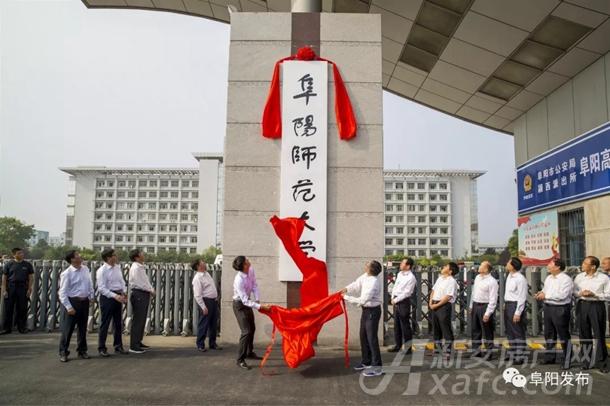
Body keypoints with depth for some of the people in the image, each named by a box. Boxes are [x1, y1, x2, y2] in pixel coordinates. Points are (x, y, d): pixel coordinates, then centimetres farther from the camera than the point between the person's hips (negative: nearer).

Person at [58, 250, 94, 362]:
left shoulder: (85, 269, 6)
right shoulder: (66, 274, -13)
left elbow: (90, 284, 16)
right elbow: (62, 292, -13)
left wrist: (91, 296, 9)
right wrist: (68, 307, -17)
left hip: (85, 301, 6)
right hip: (73, 301, -6)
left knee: (83, 328, 14)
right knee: (68, 329, 1)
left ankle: (82, 351, 26)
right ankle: (63, 352, 13)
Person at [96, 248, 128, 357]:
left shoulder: (117, 267, 8)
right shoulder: (102, 271, -14)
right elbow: (102, 288, -18)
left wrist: (124, 292, -2)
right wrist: (115, 296, -25)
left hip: (118, 296, 7)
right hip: (107, 297, -7)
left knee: (118, 323, 14)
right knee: (105, 323, 1)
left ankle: (118, 346, 25)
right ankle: (102, 348, 12)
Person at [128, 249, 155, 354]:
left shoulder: (141, 267, 15)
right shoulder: (135, 268, -15)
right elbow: (140, 284, -19)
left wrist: (151, 289, 3)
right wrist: (150, 290, -9)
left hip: (144, 295, 10)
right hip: (139, 295, -10)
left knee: (142, 320, 17)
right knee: (137, 321, -5)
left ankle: (138, 342, 28)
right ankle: (133, 346, 0)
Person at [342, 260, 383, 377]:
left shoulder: (373, 283, -29)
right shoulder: (365, 276, -4)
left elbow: (362, 300, -27)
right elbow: (357, 284, 7)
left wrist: (346, 297, -20)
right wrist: (346, 289, -10)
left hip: (373, 311, -9)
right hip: (366, 310, 9)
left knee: (371, 338, -3)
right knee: (363, 336, 18)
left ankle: (376, 367, 6)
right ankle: (366, 362, 33)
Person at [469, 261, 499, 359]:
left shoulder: (492, 282, -17)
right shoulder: (477, 277, 8)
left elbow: (493, 300, -19)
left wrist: (487, 313, -21)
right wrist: (471, 306, 17)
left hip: (485, 306, -8)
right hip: (475, 305, 8)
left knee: (487, 331, 3)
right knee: (475, 329, 16)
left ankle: (489, 351, 17)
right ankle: (476, 349, 29)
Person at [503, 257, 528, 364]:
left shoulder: (520, 279, -19)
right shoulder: (509, 276, 9)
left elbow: (522, 298, -19)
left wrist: (518, 313, -21)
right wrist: (505, 304, 16)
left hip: (516, 305, -9)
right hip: (508, 305, 9)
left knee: (518, 332, 0)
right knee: (510, 331, 18)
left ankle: (520, 356, 7)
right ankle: (512, 352, 30)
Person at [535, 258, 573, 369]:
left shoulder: (566, 279, -15)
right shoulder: (549, 278, 12)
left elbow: (562, 295, -24)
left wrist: (546, 295, -19)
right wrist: (541, 293, -2)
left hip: (560, 309, -8)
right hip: (548, 307, 9)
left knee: (564, 336, 2)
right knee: (549, 334, 18)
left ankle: (567, 361, 13)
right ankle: (550, 357, 32)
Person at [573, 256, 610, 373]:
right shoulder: (579, 277, 6)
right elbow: (573, 291, 9)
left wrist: (594, 294, -18)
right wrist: (580, 293, -11)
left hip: (597, 306, -3)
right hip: (582, 306, 3)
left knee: (599, 335, 1)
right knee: (584, 335, 10)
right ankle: (586, 361, 22)